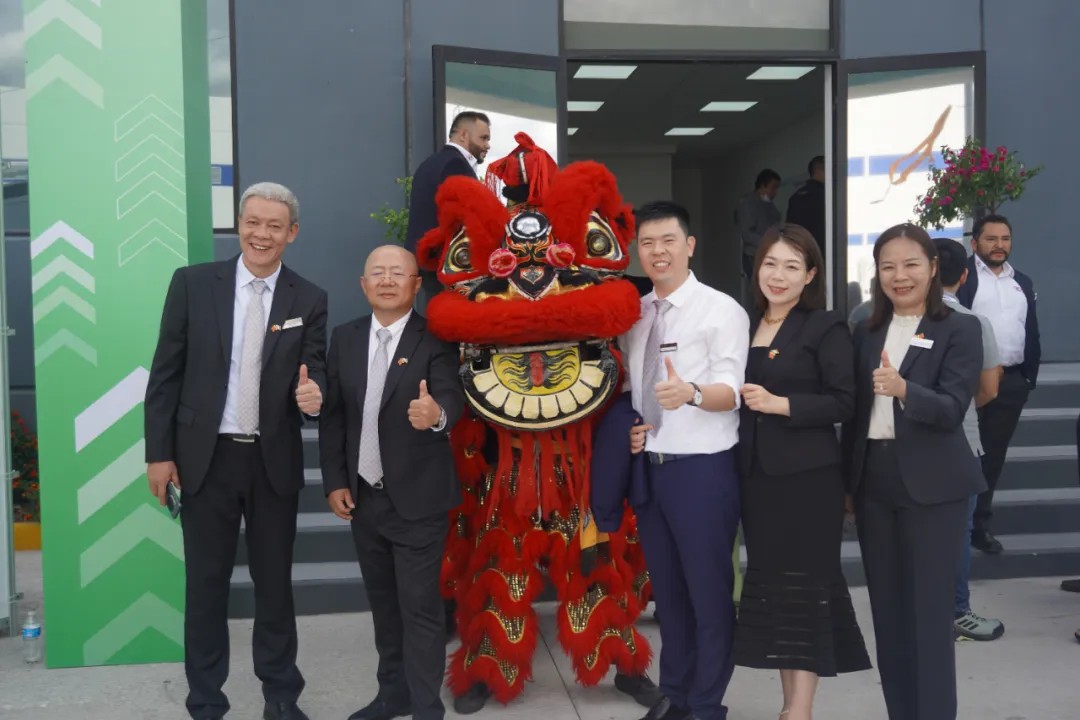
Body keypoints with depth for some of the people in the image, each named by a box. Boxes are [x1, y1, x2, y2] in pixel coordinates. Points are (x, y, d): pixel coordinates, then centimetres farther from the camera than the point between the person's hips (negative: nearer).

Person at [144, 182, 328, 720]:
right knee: (205, 585, 9)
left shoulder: (309, 300, 0)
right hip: (206, 457, 0)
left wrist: (312, 395, -24)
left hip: (275, 462, 1)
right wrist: (159, 452, -4)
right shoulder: (192, 283, -2)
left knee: (275, 583, 13)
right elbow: (166, 373, -1)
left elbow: (314, 373, 1)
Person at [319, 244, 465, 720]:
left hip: (418, 499, -5)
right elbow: (332, 414, 7)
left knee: (420, 606, 1)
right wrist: (335, 482, 2)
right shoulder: (344, 338, 5)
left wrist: (437, 413, -49)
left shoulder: (436, 339, -10)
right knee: (383, 603, 18)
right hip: (362, 496, 5)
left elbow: (452, 395, -26)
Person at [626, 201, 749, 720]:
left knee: (709, 590, 4)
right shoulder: (633, 313, 9)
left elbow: (730, 390, -19)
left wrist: (691, 393, -39)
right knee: (666, 589, 17)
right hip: (647, 466, 6)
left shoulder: (721, 310, -9)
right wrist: (627, 427, -1)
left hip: (702, 469, -6)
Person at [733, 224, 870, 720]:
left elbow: (844, 402, -11)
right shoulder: (745, 325, 11)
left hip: (808, 476, -6)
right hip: (755, 474, 6)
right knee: (768, 584, 10)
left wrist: (781, 405, -19)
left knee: (804, 585, 0)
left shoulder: (826, 327, -5)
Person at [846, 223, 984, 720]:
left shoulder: (959, 330, -4)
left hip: (930, 484, -5)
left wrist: (904, 390, -34)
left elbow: (952, 409, -15)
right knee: (886, 608, 11)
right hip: (873, 480, 5)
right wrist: (847, 482, 10)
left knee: (929, 610, -1)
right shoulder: (866, 334, 10)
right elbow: (854, 412, 11)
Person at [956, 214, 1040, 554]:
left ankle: (980, 523, 19)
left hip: (1012, 381, 6)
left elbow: (1031, 333, 17)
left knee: (994, 455, 10)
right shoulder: (962, 275, -4)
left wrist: (1030, 376, 10)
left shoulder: (1023, 282, 16)